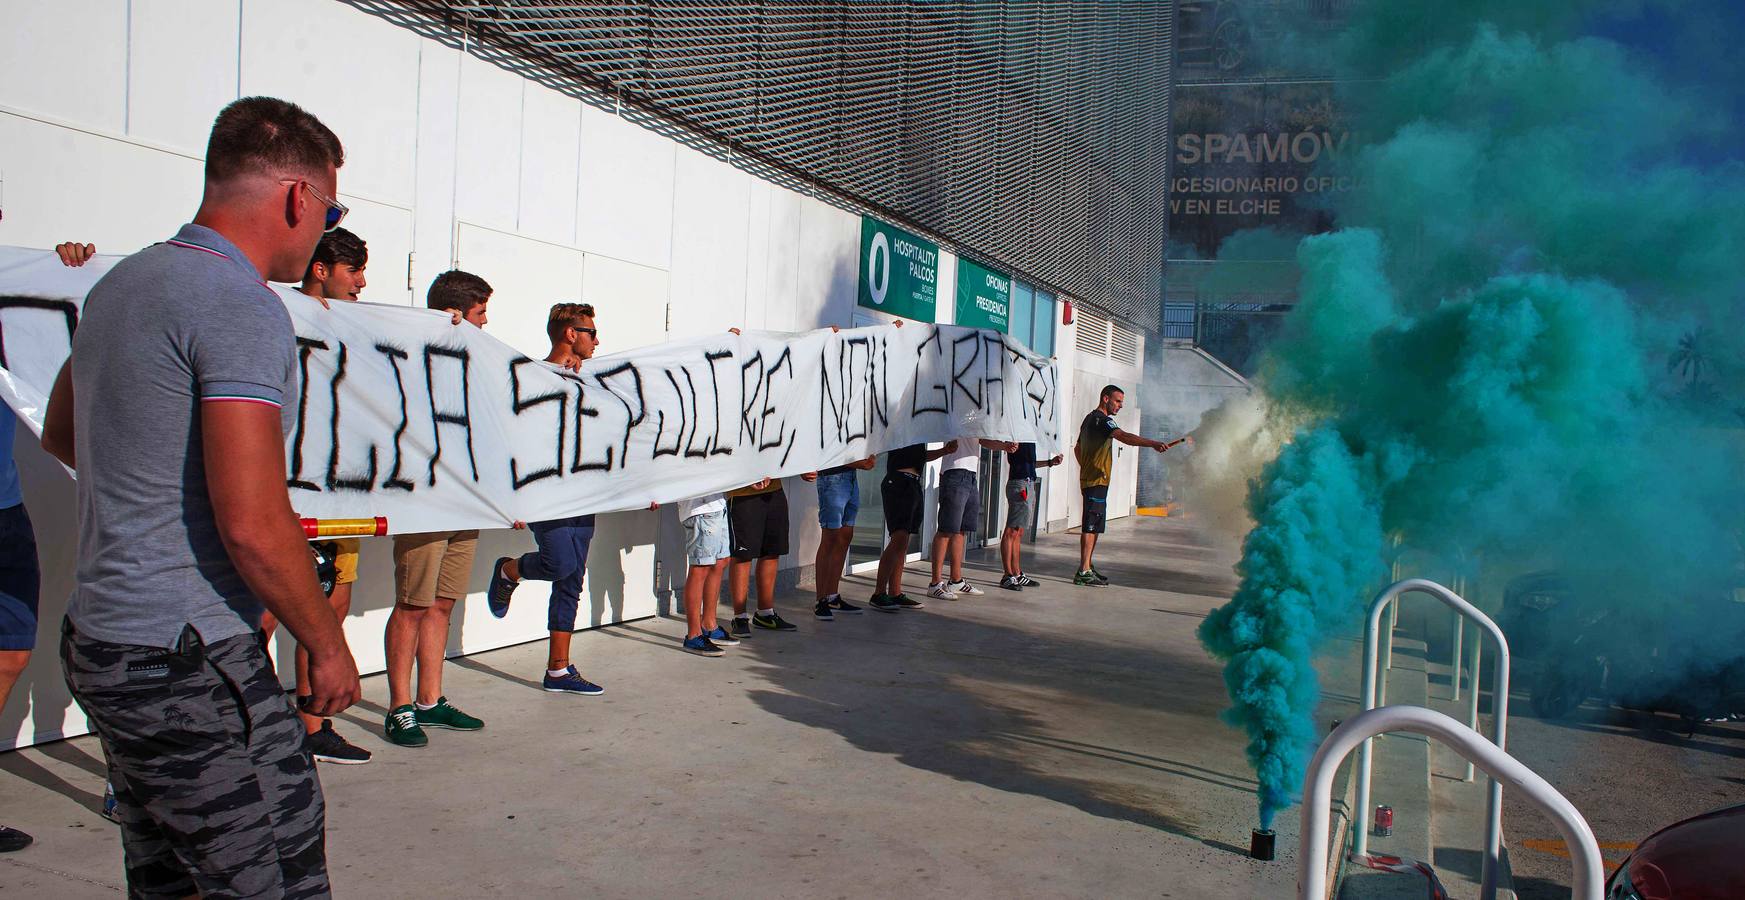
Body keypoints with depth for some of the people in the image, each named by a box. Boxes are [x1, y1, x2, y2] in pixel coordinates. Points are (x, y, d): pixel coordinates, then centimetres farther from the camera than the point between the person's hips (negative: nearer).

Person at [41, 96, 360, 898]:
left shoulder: (121, 283, 11)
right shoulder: (242, 307, -18)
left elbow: (59, 433, 27)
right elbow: (253, 525, -24)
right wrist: (327, 644, -11)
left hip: (102, 640, 10)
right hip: (189, 660, -10)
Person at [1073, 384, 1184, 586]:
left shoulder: (1089, 418, 20)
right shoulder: (1102, 419, -14)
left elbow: (1077, 448, 29)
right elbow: (1124, 436, -31)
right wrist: (1153, 444, -40)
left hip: (1088, 479, 10)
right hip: (1097, 481, -10)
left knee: (1093, 526, 14)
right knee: (1091, 526, -11)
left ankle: (1086, 567, 20)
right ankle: (1083, 572, -12)